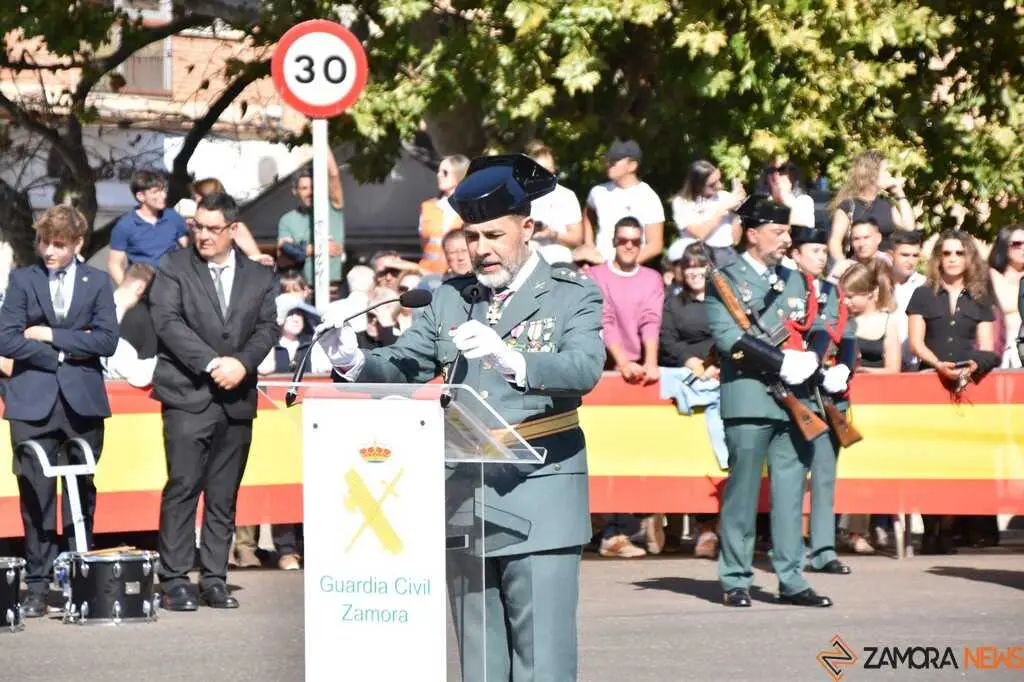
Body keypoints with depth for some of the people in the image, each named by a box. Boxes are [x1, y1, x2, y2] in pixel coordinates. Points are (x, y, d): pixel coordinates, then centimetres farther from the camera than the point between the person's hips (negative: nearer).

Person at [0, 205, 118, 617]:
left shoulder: (97, 282, 8)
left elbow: (107, 340, -3)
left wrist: (51, 335, -7)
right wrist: (63, 354, -6)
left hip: (83, 402, 1)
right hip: (33, 403, -1)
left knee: (82, 494, 4)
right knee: (36, 495, -4)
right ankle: (38, 586, 0)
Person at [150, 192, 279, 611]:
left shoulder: (259, 277, 12)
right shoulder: (174, 269, 3)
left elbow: (268, 328, 5)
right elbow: (167, 321, -8)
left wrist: (242, 363, -13)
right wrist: (211, 363, -16)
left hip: (237, 399, 3)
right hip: (188, 395, -3)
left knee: (224, 496, 5)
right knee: (183, 487, -9)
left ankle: (214, 580, 9)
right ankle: (174, 581, -6)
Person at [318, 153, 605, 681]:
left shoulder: (573, 296, 0)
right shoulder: (450, 299, 14)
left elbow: (584, 369, -17)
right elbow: (401, 365, 9)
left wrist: (510, 359, -35)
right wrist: (353, 361, -13)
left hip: (539, 503, -5)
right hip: (464, 503, 5)